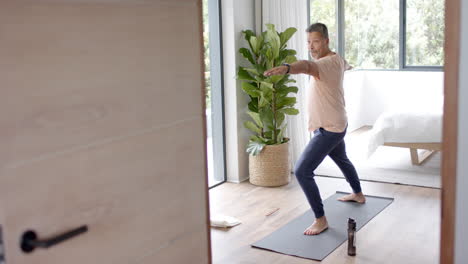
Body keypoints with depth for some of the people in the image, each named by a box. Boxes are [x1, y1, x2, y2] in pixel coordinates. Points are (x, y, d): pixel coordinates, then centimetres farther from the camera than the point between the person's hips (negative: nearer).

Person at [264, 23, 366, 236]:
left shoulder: (328, 62, -25)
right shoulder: (337, 60, 7)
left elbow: (308, 66, -49)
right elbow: (345, 65, 33)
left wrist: (286, 68, -70)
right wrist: (347, 65, 59)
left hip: (329, 128, -11)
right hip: (336, 125, 11)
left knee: (302, 171, -16)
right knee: (342, 160, 33)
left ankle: (320, 219, -8)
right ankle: (358, 194, 57)